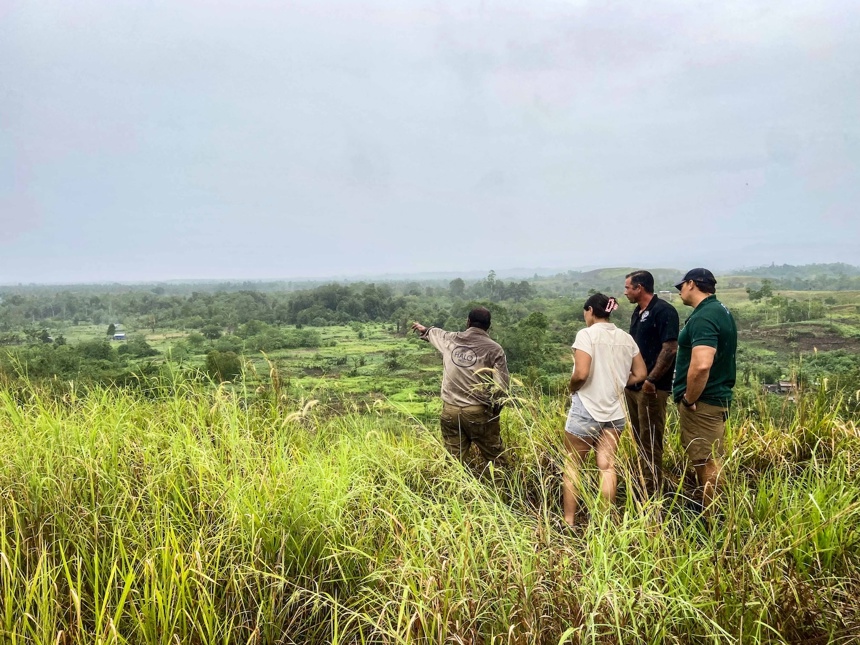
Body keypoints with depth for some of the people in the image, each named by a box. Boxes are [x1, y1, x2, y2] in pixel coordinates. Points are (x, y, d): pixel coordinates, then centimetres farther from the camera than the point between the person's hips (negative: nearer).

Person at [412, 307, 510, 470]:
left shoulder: (449, 339, 6)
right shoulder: (494, 349, -5)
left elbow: (435, 333, 30)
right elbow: (502, 384, -8)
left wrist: (425, 330, 53)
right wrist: (495, 408, 10)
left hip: (450, 410, 4)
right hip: (479, 412, -4)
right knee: (493, 459, 7)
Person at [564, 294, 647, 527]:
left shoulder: (586, 334, -12)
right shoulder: (626, 338, 6)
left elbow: (581, 374, -21)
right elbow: (641, 374, 9)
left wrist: (571, 387, -2)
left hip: (586, 409, -5)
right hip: (614, 411, 5)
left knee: (572, 465, 8)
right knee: (607, 466, 8)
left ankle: (569, 521, 12)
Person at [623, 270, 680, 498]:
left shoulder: (663, 311, -13)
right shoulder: (638, 312, 15)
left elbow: (670, 349, -20)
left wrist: (651, 380, -22)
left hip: (652, 388, -9)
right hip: (633, 386, 9)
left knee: (650, 442, -4)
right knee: (639, 440, 15)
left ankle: (652, 494, 3)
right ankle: (641, 487, 25)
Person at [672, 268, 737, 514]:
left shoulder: (703, 317, -20)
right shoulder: (719, 311, 13)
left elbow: (701, 365, -32)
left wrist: (689, 399, -19)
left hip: (702, 402, -10)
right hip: (714, 397, 10)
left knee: (707, 464, -2)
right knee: (709, 461, 19)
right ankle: (711, 513, 32)